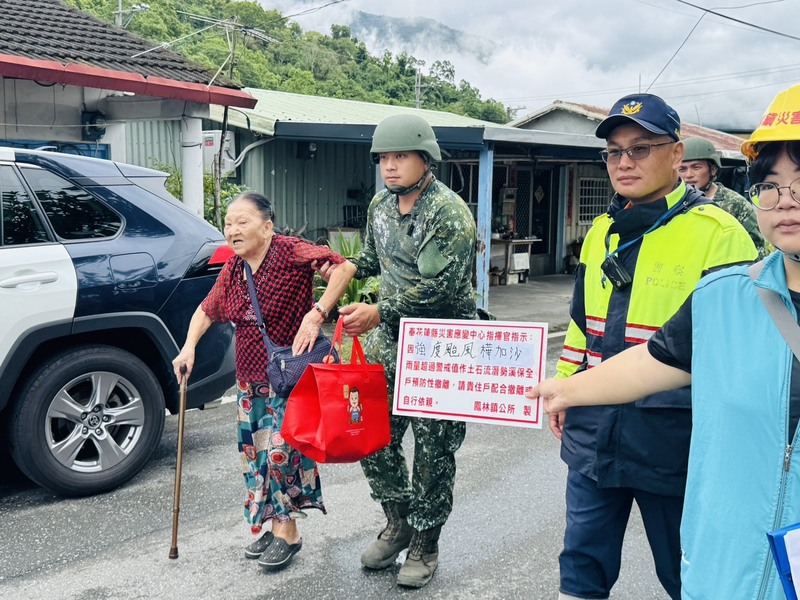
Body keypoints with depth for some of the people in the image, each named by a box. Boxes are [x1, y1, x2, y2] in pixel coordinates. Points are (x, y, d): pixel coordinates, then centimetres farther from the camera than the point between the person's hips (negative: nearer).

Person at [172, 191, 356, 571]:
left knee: (281, 447, -8)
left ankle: (287, 531, 10)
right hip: (249, 380, 8)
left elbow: (343, 266, -25)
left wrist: (316, 315, -30)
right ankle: (272, 526, 27)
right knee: (255, 451, 11)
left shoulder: (290, 252, -15)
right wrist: (189, 347, 3)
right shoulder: (232, 270, 8)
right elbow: (207, 311, 19)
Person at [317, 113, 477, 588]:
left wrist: (379, 312, -25)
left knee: (433, 451, 3)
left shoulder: (449, 212, -16)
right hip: (388, 340, 7)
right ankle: (398, 522, 32)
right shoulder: (380, 205, 8)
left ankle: (425, 544, 21)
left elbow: (440, 287, -23)